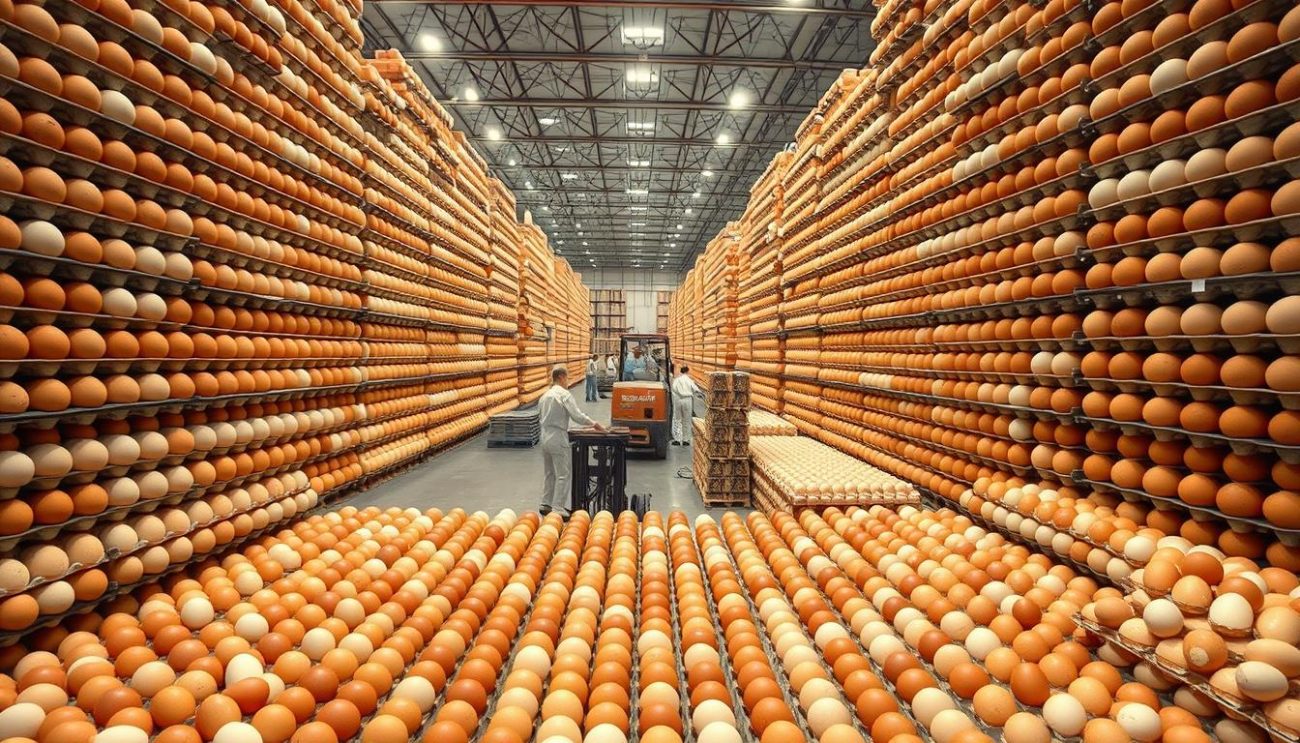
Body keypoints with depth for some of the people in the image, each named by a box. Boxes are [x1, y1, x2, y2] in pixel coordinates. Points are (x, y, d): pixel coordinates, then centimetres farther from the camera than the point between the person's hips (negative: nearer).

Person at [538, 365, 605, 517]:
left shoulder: (545, 395, 9)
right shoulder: (564, 394, -13)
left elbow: (540, 415, 15)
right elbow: (577, 416, -18)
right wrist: (594, 424, -7)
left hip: (545, 436, 8)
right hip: (558, 438, -8)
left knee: (550, 473, 17)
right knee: (563, 474, -2)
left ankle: (546, 504, 22)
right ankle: (558, 508, -2)